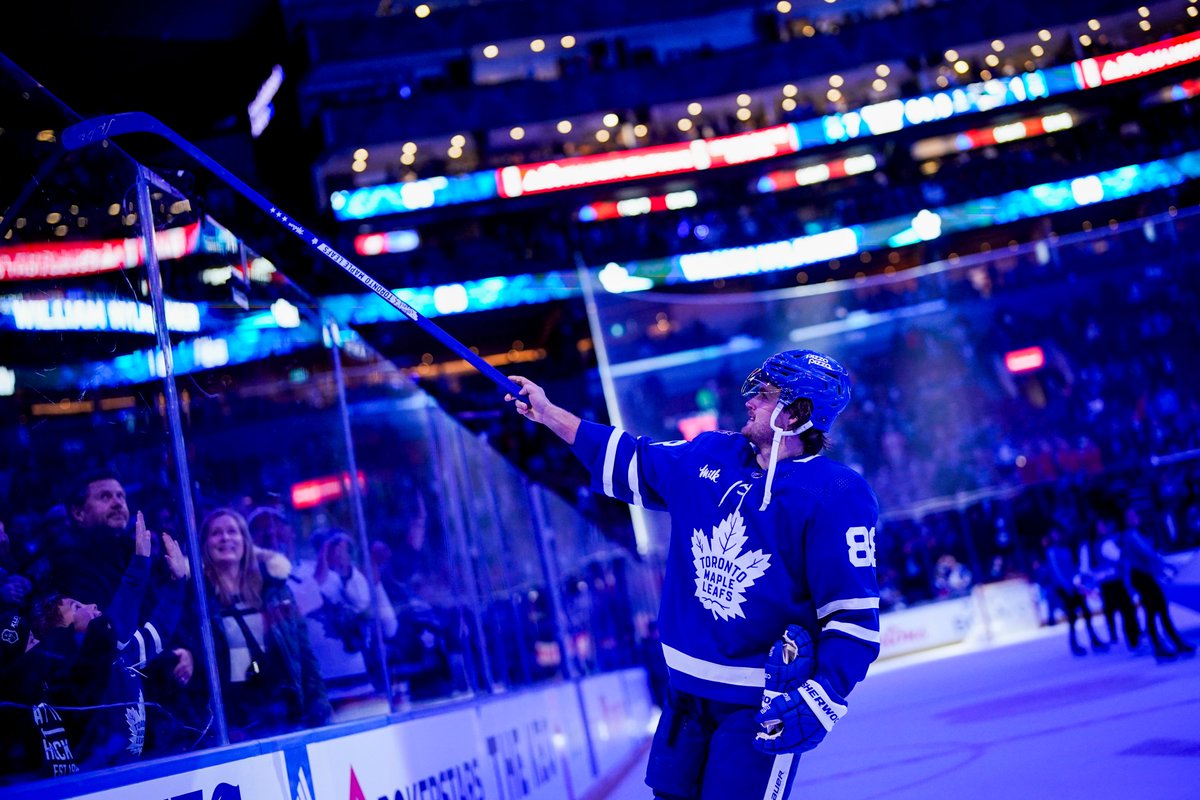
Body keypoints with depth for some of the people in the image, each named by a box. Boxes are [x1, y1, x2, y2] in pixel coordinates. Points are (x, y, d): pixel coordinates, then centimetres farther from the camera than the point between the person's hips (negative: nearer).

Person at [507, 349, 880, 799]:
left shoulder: (836, 496, -15)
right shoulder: (709, 457, 4)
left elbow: (854, 614, -16)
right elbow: (632, 463, 18)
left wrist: (822, 698, -26)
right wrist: (548, 414, 19)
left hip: (762, 703, -6)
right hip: (687, 690, 6)